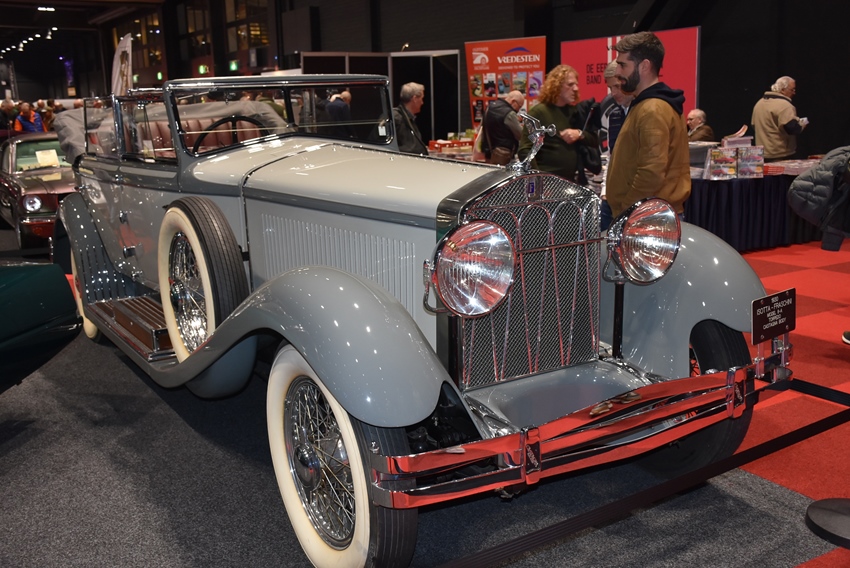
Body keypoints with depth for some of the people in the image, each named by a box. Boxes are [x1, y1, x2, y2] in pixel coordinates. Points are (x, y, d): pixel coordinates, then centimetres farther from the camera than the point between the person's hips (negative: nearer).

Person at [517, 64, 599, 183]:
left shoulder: (575, 112, 15)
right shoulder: (538, 112, -5)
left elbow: (595, 140, 16)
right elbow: (525, 150, -12)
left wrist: (580, 134, -5)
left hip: (572, 180, 7)